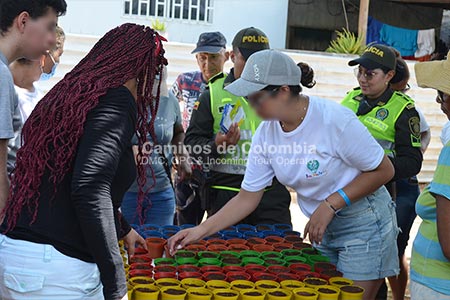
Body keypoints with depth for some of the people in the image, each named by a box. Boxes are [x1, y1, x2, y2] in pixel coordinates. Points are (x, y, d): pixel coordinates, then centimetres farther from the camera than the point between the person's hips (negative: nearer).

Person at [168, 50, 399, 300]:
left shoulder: (334, 120, -24)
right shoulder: (266, 134, -7)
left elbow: (384, 171, -15)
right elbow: (247, 198, -1)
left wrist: (331, 204, -22)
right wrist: (201, 230, -10)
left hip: (363, 222, -5)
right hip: (324, 227, 6)